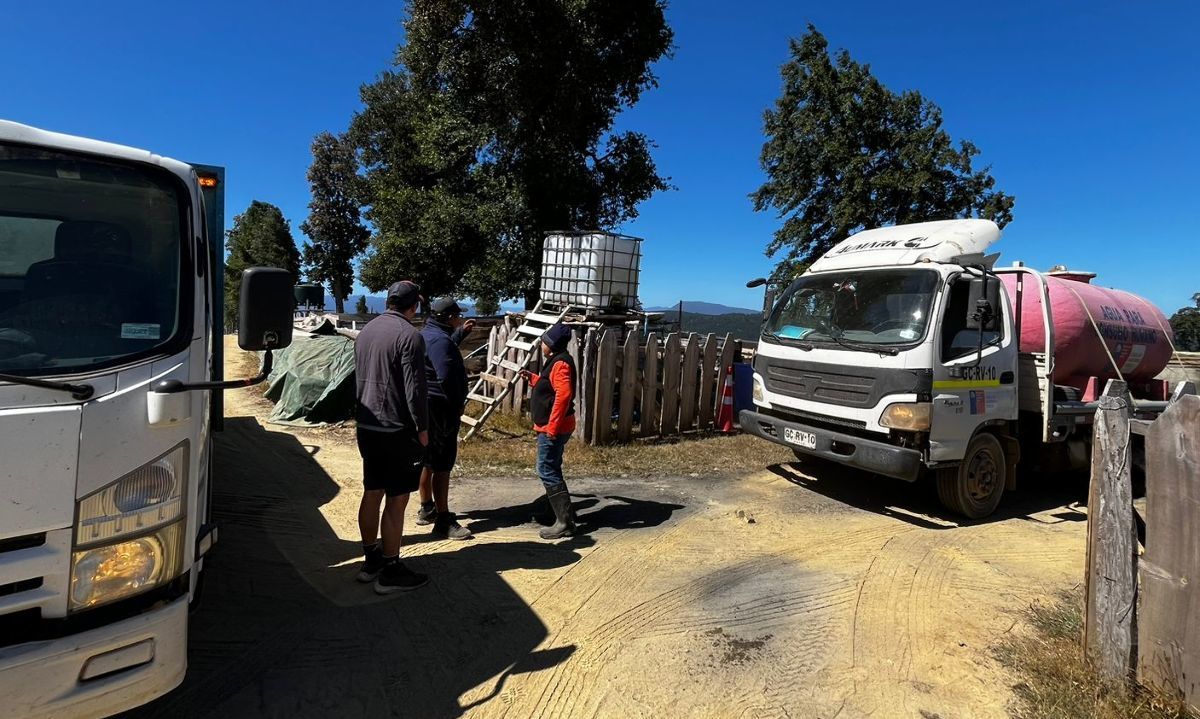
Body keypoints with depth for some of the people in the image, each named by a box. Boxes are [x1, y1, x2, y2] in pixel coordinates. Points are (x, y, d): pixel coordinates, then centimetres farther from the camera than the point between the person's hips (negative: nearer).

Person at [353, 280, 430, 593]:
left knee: (372, 494, 16)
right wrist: (422, 429, -9)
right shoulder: (409, 335, -16)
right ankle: (390, 572, 9)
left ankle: (370, 561, 29)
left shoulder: (366, 331, 9)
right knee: (396, 500, 0)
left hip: (367, 428, 8)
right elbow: (415, 389, -19)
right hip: (397, 431, -8)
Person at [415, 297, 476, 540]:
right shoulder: (439, 340, -20)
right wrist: (457, 405, -15)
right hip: (441, 409, -11)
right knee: (442, 465, -5)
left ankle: (427, 509, 33)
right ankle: (444, 522, 1)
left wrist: (462, 333, 27)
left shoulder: (428, 334, 13)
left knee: (429, 461, 19)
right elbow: (447, 378, -27)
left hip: (427, 406, 11)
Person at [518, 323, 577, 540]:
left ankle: (565, 522, -5)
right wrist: (533, 378, 21)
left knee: (548, 473, -8)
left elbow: (563, 395, -29)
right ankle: (565, 516, 28)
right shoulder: (557, 361, 16)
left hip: (553, 429, -11)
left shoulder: (560, 363, -17)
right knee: (552, 471, 18)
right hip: (553, 428, 11)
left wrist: (552, 427, -28)